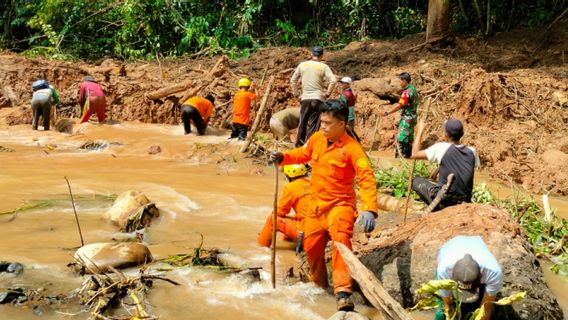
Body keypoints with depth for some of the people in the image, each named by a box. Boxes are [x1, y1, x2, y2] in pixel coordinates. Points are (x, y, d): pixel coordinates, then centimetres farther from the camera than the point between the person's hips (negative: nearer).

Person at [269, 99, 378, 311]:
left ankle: (343, 294, -33)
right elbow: (303, 154, 19)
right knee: (311, 247, 16)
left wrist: (369, 210, -43)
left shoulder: (352, 148, -21)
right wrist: (282, 157, 0)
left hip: (340, 204, -6)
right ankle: (319, 285, 43)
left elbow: (367, 179, -29)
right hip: (318, 205, 7)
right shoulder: (317, 138, -2)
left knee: (341, 240, -31)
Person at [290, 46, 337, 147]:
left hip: (305, 98, 3)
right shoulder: (323, 67, -3)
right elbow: (333, 80, -14)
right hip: (318, 98, -3)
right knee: (313, 124, 0)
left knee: (302, 123, 14)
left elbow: (293, 80, 11)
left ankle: (299, 144, 19)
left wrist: (296, 94, 16)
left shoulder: (302, 65, 6)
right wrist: (327, 93, -5)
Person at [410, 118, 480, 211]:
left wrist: (420, 131, 4)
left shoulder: (441, 148, -13)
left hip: (444, 201, -5)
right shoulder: (472, 151, -1)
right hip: (465, 201, 5)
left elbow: (415, 154, -7)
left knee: (416, 181, 18)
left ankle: (435, 207, 7)